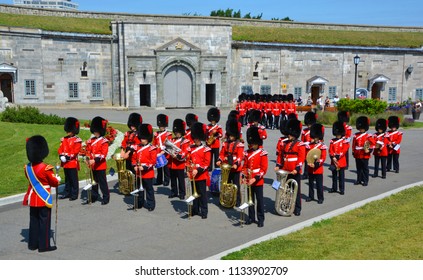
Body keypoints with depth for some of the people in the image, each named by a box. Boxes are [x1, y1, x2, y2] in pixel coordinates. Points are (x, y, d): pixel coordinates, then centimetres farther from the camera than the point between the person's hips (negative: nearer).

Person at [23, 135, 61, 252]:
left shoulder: (27, 167, 0)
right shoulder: (46, 168, -20)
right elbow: (55, 182, -10)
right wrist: (58, 179, 10)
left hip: (32, 200, 6)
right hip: (44, 200, -6)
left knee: (33, 222, 14)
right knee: (44, 222, 1)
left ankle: (33, 244, 22)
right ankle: (44, 246, 6)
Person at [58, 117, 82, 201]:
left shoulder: (77, 140, -7)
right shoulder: (64, 139, 13)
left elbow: (76, 151, -14)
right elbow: (60, 149, 10)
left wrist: (68, 157, -19)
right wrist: (62, 156, -8)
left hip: (73, 162, -6)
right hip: (65, 163, 6)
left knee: (74, 179, 0)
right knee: (67, 179, 15)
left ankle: (74, 194, 6)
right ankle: (67, 193, 24)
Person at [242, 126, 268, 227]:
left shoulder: (262, 153, -9)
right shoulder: (247, 153, 5)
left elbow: (264, 169, -12)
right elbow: (244, 166, 10)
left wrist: (255, 179, -20)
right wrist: (244, 176, -6)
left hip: (258, 181, -4)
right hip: (248, 181, 5)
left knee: (259, 200, 4)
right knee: (250, 199, 13)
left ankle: (260, 219, 13)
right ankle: (251, 217, 23)